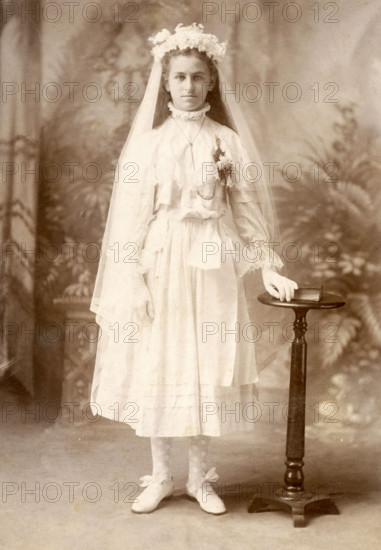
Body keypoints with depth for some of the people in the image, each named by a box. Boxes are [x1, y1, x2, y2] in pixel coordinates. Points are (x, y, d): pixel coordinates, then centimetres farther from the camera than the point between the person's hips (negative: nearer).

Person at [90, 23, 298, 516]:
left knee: (206, 367, 4)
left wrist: (268, 267, -2)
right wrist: (133, 280, -7)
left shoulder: (227, 141, 2)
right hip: (162, 265, 0)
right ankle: (160, 476, 19)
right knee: (157, 367, 5)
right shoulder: (150, 142, 1)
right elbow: (134, 215, -1)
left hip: (212, 267, 0)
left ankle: (200, 477, 19)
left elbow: (246, 208, 4)